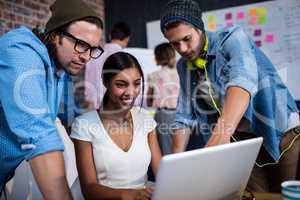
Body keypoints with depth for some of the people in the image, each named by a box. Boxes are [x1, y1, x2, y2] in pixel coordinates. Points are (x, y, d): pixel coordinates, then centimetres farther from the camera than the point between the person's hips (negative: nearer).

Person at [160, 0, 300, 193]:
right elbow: (185, 117, 2)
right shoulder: (184, 66, 2)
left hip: (280, 133, -3)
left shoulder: (231, 38, -14)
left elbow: (243, 81, -33)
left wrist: (221, 134, -48)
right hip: (238, 142, 4)